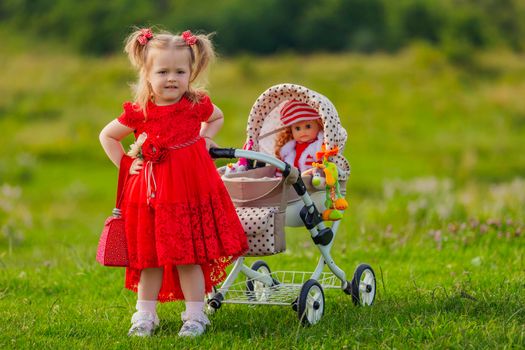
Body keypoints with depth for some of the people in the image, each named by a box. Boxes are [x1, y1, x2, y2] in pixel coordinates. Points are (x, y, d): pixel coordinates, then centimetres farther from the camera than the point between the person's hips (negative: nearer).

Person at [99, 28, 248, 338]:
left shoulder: (197, 105, -2)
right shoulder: (139, 112, -5)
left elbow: (218, 118, 22)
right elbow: (107, 136, 10)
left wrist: (204, 139, 6)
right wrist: (125, 163, 2)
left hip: (190, 192, -1)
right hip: (151, 194, 1)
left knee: (189, 258, 0)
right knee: (150, 258, 8)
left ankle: (195, 317, 10)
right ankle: (145, 316, 19)